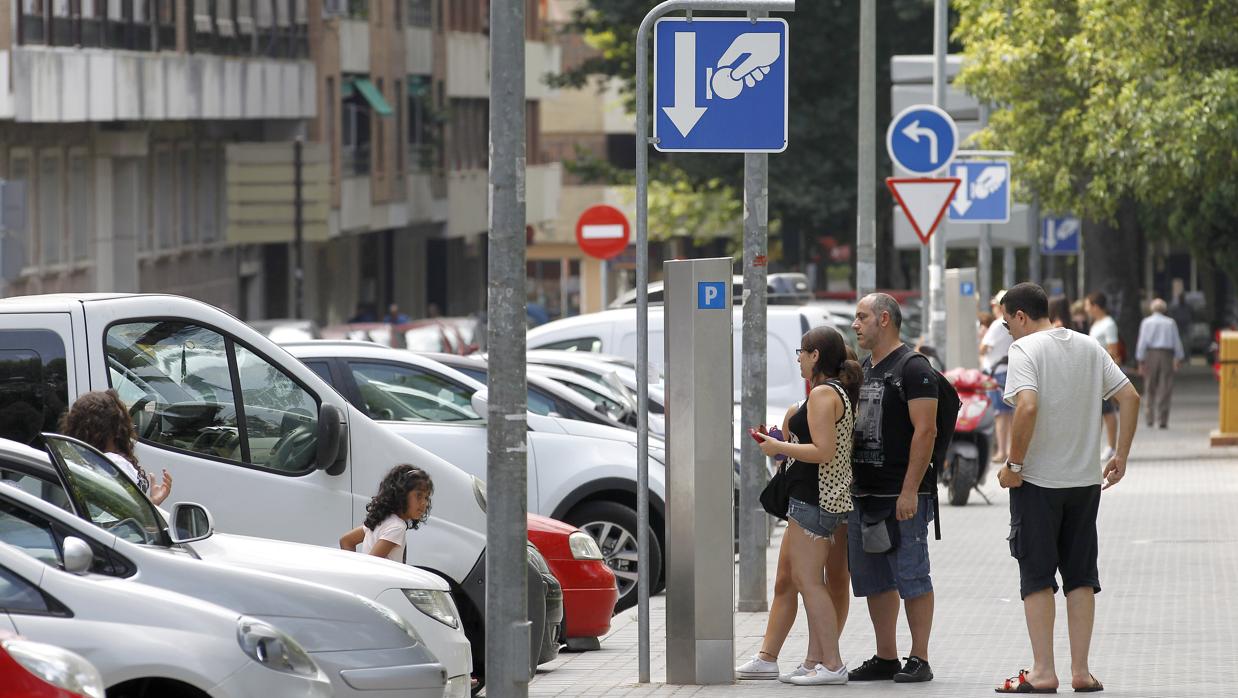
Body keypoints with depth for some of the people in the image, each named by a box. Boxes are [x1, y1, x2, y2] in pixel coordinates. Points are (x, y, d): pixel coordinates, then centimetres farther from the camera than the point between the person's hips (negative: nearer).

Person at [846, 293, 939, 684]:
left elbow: (925, 431, -16)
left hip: (902, 495, -9)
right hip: (864, 494, 9)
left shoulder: (913, 370, -9)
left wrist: (910, 491, -21)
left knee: (912, 577, -6)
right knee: (873, 580, 10)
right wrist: (848, 482, 16)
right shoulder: (865, 370, 18)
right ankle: (885, 658, 17)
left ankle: (919, 659, -3)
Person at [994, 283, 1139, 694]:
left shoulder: (1025, 349, -10)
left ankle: (1043, 672, 1)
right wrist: (1121, 455, 10)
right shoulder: (1088, 348, 9)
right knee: (1081, 575, 10)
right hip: (1086, 479, 5)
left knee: (1037, 577, 2)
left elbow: (1027, 407, -24)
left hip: (1038, 480, -5)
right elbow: (1130, 397, 5)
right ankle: (1081, 671, 9)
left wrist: (1014, 464, -15)